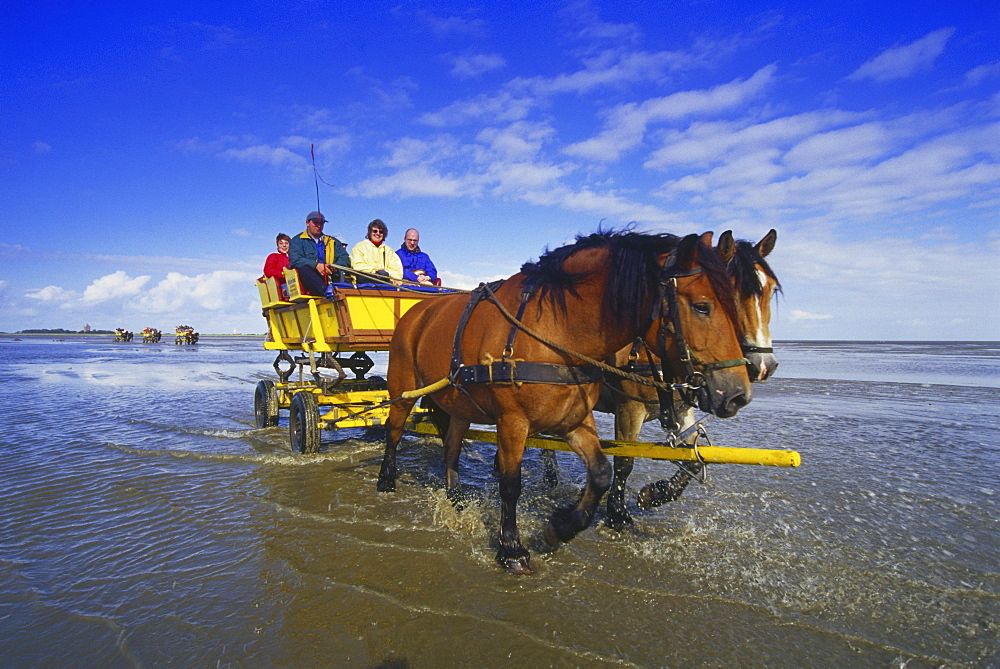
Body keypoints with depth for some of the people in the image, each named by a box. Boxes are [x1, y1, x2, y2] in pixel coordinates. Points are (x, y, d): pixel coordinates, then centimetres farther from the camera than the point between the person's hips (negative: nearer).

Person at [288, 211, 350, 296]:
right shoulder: (298, 241, 16)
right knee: (303, 268, -36)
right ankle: (327, 291, -59)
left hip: (330, 276, 4)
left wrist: (335, 267, -12)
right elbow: (295, 260, -3)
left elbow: (345, 260, 12)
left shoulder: (333, 242, 26)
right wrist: (316, 265, -19)